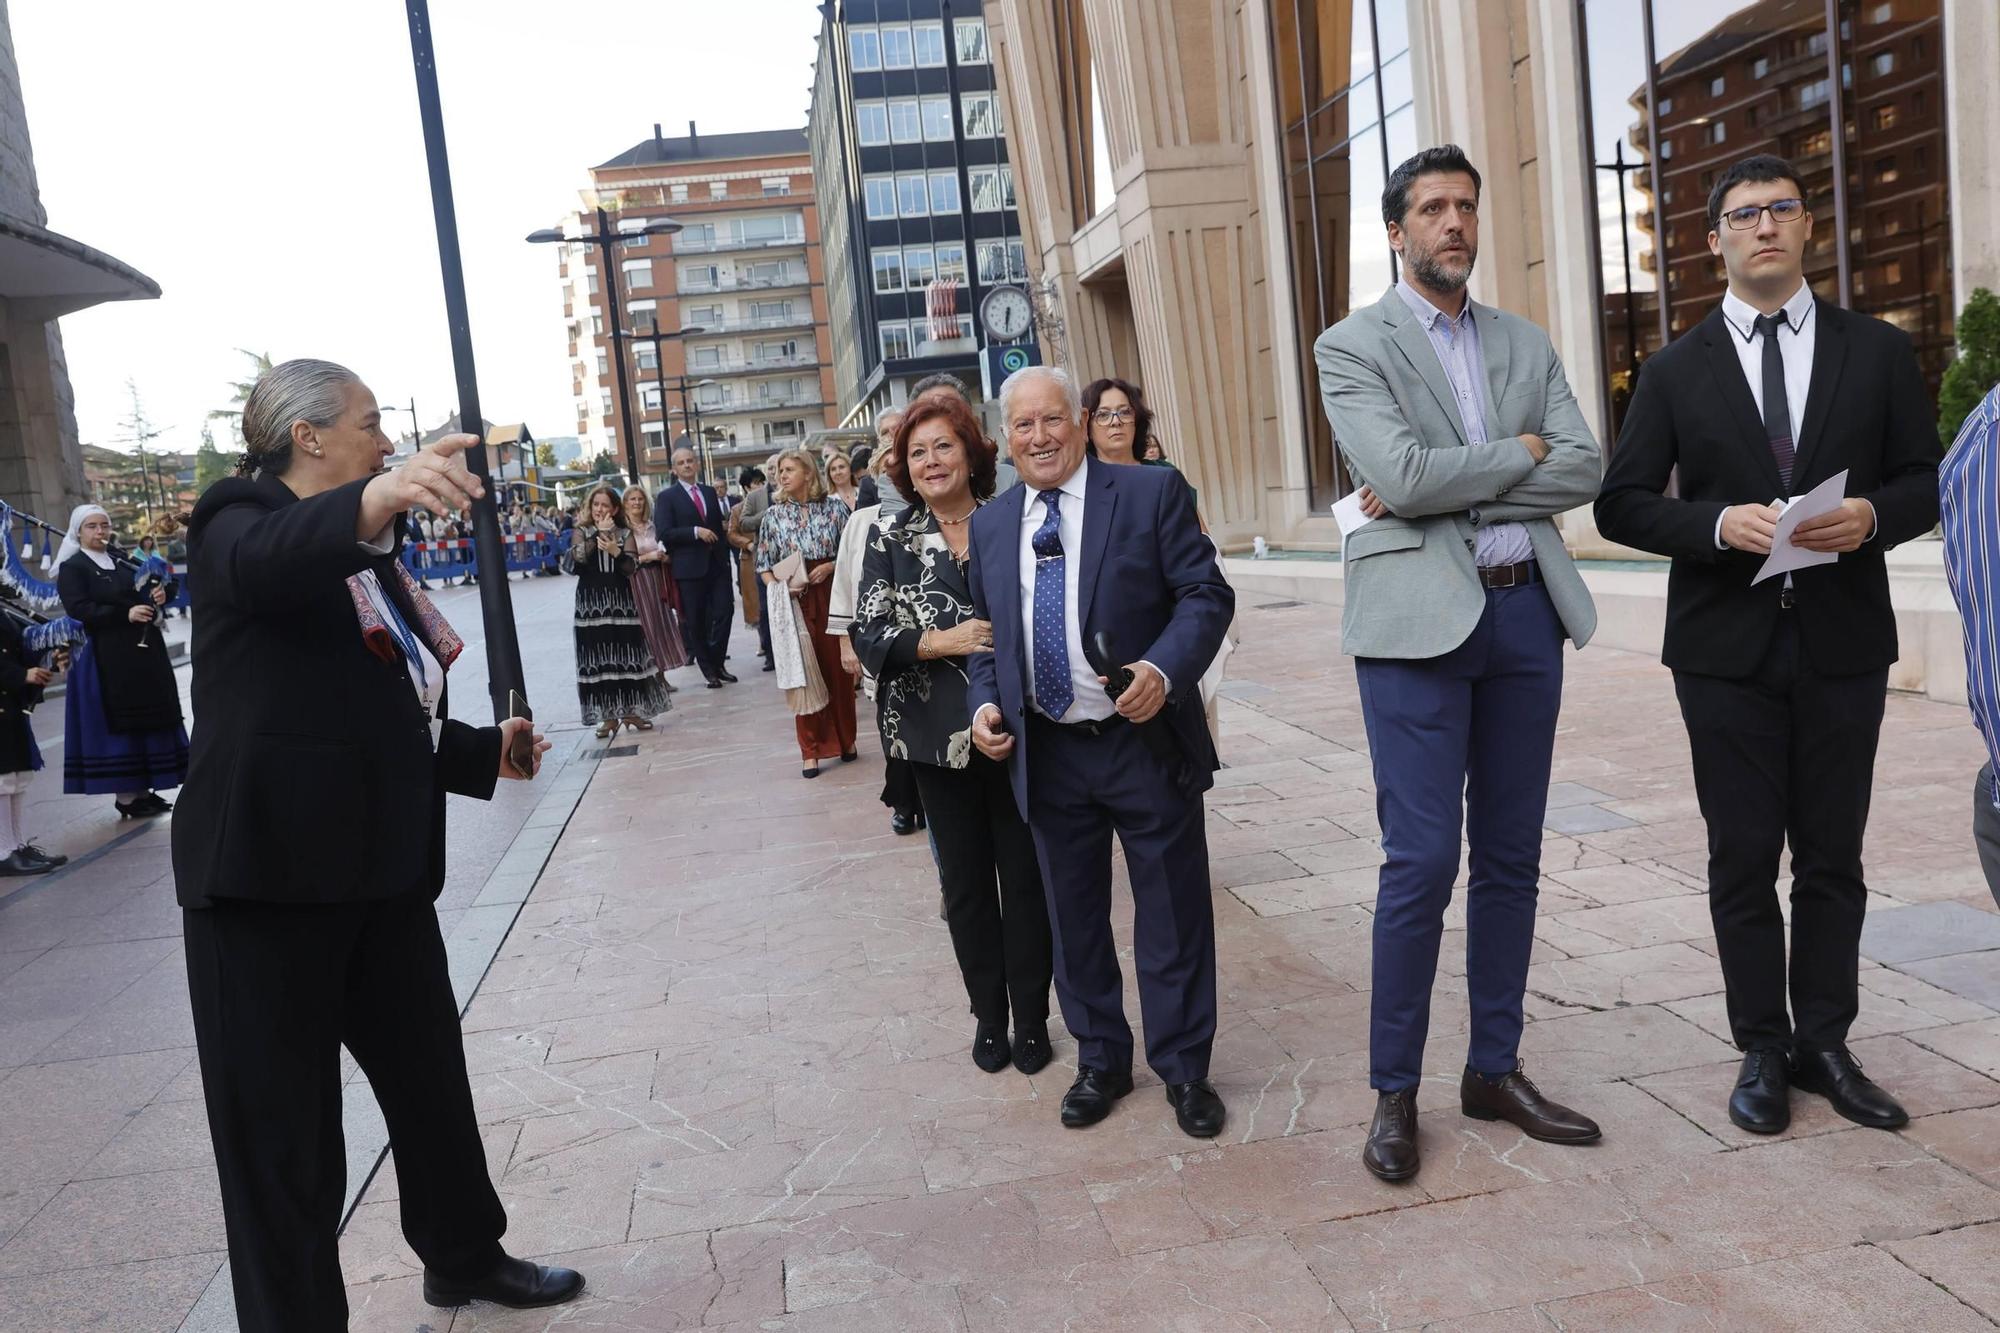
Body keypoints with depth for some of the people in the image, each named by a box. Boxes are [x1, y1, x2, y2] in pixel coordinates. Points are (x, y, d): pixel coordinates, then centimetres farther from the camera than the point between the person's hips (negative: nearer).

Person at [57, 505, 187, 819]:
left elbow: (159, 585, 19)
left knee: (147, 718, 7)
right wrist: (126, 615, -23)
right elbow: (78, 610, -15)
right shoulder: (72, 568, -3)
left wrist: (162, 592, -5)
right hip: (106, 658, -6)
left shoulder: (122, 563, 15)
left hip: (143, 651, 7)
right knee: (119, 722, -5)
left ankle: (143, 790, 14)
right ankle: (125, 796, -1)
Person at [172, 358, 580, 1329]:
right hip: (268, 871, -8)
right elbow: (268, 561, -35)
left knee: (430, 1077, 19)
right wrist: (376, 500, -52)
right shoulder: (238, 520, -7)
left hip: (380, 866, 8)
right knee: (282, 1130, 1)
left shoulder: (364, 554, 16)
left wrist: (485, 752, 12)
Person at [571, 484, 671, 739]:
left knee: (627, 655, 2)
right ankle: (608, 716, 4)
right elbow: (578, 556, -16)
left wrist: (616, 551, -23)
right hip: (591, 602, -1)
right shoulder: (581, 532, 5)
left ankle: (630, 710, 12)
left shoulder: (625, 534, 6)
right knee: (598, 658, -1)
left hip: (620, 600, 1)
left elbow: (632, 567, -6)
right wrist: (600, 532, -14)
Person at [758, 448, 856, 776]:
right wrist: (777, 587, -11)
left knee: (838, 668, 4)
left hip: (831, 595, 0)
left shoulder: (833, 508, 1)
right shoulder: (773, 515, 4)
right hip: (795, 600, 0)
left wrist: (830, 567, -12)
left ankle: (845, 739, 21)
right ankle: (812, 750, 7)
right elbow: (764, 564, 6)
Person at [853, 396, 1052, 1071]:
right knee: (965, 880, 11)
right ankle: (988, 1017, 27)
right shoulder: (890, 541, 3)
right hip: (939, 735, 1)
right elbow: (868, 635, -4)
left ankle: (1031, 1018, 21)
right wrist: (941, 642, -18)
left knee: (1024, 875, 6)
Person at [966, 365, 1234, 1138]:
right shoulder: (990, 525, 9)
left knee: (1173, 915, 7)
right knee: (1074, 918, 15)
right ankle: (1100, 1061, 33)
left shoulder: (1151, 495, -4)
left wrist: (1164, 670, -24)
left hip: (1147, 743, -3)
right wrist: (984, 702, -1)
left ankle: (1184, 1069, 25)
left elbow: (1205, 595, -8)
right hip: (1046, 754, 4)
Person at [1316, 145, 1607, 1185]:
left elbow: (1583, 471, 1)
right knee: (1422, 860, -6)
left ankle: (1494, 1070, 23)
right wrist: (1516, 452, -3)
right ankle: (1393, 1090, 9)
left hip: (1527, 611, 5)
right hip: (1419, 619, -5)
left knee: (1510, 856, 10)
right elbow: (1402, 475, -15)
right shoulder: (1353, 345, 0)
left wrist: (1449, 486, -11)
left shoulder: (1525, 345, 15)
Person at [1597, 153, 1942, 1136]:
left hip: (1843, 642, 1)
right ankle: (1763, 1051, 18)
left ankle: (1825, 1045, 22)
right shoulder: (1676, 371, 4)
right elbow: (1622, 504, 1)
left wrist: (1872, 515, -14)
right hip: (1727, 647, -1)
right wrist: (1718, 523, -17)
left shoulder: (1878, 352, 7)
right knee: (1744, 859, 5)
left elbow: (1924, 481, 8)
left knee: (1832, 858, 9)